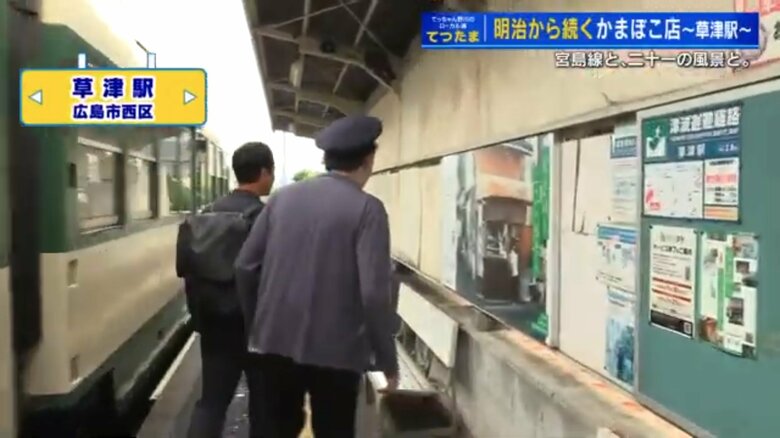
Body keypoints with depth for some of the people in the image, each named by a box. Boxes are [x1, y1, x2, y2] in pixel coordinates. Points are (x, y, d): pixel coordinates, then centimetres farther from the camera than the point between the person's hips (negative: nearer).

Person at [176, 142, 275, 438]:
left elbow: (188, 269, 8)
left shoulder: (207, 215, 5)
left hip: (214, 322, 6)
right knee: (263, 403, 13)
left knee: (211, 400, 10)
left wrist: (200, 314, 16)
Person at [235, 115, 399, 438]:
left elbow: (245, 266, 5)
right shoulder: (367, 209, -10)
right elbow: (375, 293, -17)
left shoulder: (282, 197, 4)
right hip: (334, 350, -4)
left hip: (274, 342, 5)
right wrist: (388, 361, -6)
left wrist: (257, 324, 18)